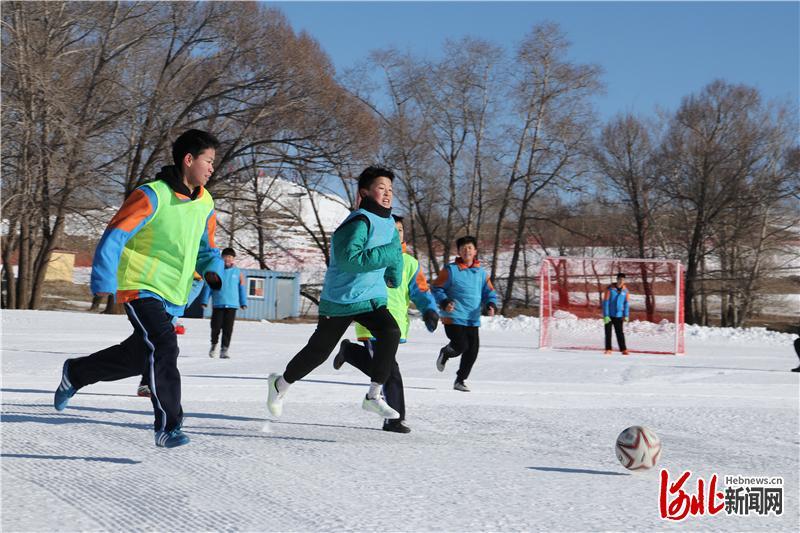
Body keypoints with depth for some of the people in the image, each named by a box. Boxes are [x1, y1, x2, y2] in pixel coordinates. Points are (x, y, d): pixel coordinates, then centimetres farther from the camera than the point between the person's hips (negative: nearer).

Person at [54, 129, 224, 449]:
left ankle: (75, 373, 40)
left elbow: (206, 249, 20)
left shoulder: (205, 204, 7)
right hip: (141, 289, -8)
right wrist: (103, 288, -24)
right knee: (164, 346, -24)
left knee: (138, 355, 16)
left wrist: (212, 271, -2)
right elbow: (113, 238, -16)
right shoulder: (153, 196, -15)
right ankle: (167, 427, -18)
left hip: (173, 297, 8)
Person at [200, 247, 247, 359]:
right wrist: (204, 301, 2)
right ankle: (214, 344, 24)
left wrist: (243, 303, 3)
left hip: (232, 305, 0)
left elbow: (242, 288, 9)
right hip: (218, 304, 0)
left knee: (228, 329, -1)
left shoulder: (238, 273, 7)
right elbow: (208, 286, 6)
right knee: (216, 327, -1)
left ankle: (224, 350, 5)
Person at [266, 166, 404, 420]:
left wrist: (394, 274, 18)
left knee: (391, 332, -20)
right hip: (341, 298, -6)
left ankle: (374, 396, -12)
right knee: (318, 351, 6)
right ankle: (280, 384, 32)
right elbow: (348, 259, -32)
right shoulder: (359, 221, -20)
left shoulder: (388, 222, 7)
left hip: (372, 297, 6)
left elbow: (394, 252, 27)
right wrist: (386, 254, -31)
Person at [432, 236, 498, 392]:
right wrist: (444, 302, -16)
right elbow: (436, 288, 1)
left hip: (473, 320, 5)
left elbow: (489, 292, 14)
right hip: (454, 318, -5)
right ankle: (445, 353, 20)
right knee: (462, 346, -15)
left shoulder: (481, 273, 11)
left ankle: (460, 380, 19)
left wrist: (491, 305, -7)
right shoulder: (450, 270, -3)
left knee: (472, 352, 1)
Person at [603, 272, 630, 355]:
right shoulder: (610, 289, -10)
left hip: (618, 315, 1)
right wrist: (606, 315, -14)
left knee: (619, 332, 0)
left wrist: (626, 315, -3)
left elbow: (627, 303, 5)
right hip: (609, 315, -1)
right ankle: (608, 349, 9)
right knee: (608, 332, 4)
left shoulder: (625, 290, 0)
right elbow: (605, 302, -10)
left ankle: (623, 349, 3)